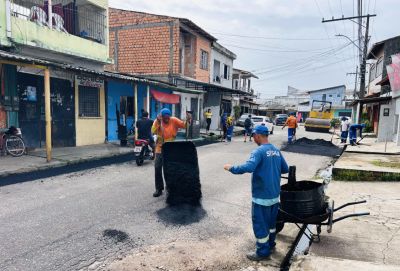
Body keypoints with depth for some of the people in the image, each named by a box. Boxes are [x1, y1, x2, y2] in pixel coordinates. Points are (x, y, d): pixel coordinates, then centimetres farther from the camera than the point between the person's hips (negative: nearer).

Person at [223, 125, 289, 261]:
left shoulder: (259, 151, -21)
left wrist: (231, 168, -22)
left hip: (262, 196, -8)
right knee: (271, 221, 24)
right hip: (275, 194, 8)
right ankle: (270, 243, 41)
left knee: (260, 224, 7)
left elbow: (248, 167, -35)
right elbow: (285, 169, 13)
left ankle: (263, 252, 19)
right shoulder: (276, 151, 5)